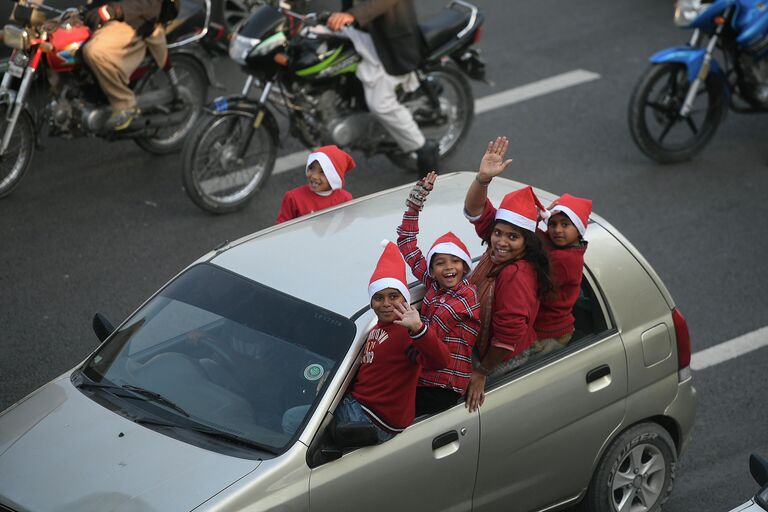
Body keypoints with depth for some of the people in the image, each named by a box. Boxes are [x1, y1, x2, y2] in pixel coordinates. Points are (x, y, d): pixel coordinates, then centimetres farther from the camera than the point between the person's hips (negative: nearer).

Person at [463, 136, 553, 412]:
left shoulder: (517, 276, -35)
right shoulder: (496, 249, -11)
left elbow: (508, 336, -31)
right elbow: (475, 209, -13)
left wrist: (482, 372, -20)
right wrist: (483, 178, -34)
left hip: (503, 358, -8)